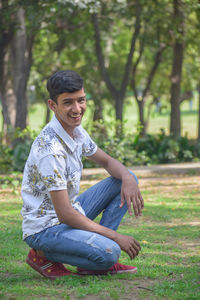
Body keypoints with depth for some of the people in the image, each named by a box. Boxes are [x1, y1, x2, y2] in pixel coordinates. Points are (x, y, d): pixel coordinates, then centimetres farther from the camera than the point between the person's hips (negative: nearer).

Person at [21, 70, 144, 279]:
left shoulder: (76, 130, 2)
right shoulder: (50, 149, -27)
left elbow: (107, 162, 16)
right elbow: (65, 214, -27)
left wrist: (128, 179, -9)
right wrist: (116, 237, -21)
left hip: (70, 213, 10)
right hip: (44, 228, -10)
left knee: (127, 179, 7)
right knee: (109, 252, -31)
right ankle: (44, 256, -5)